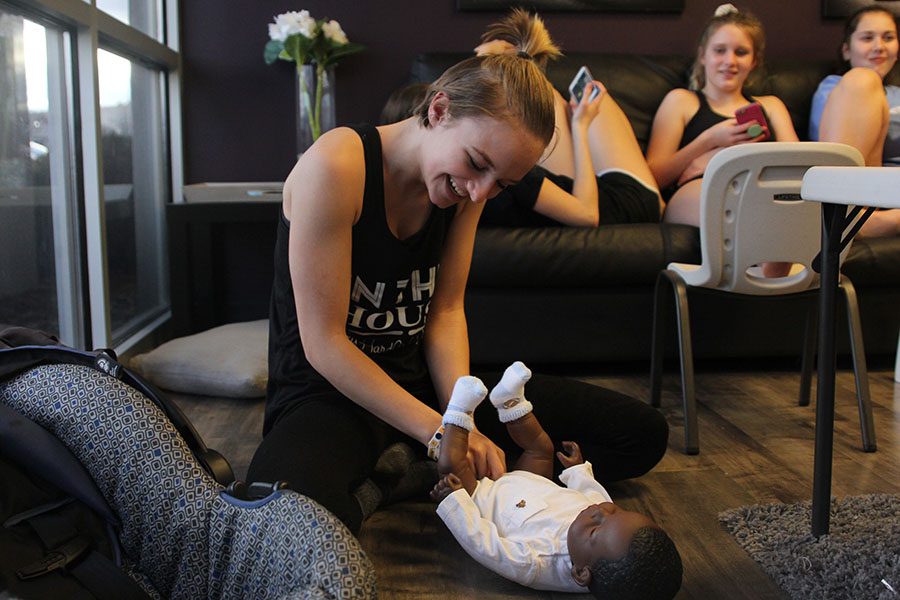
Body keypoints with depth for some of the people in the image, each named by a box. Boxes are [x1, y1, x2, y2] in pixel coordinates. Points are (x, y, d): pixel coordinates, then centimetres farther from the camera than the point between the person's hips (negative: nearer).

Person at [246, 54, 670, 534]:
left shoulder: (465, 188, -1)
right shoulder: (335, 166, -21)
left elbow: (446, 311, 2)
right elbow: (323, 343, -20)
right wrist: (439, 431, -21)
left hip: (419, 379, 7)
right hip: (327, 390, -6)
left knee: (642, 434, -1)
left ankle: (409, 472, -4)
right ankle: (367, 489, -6)